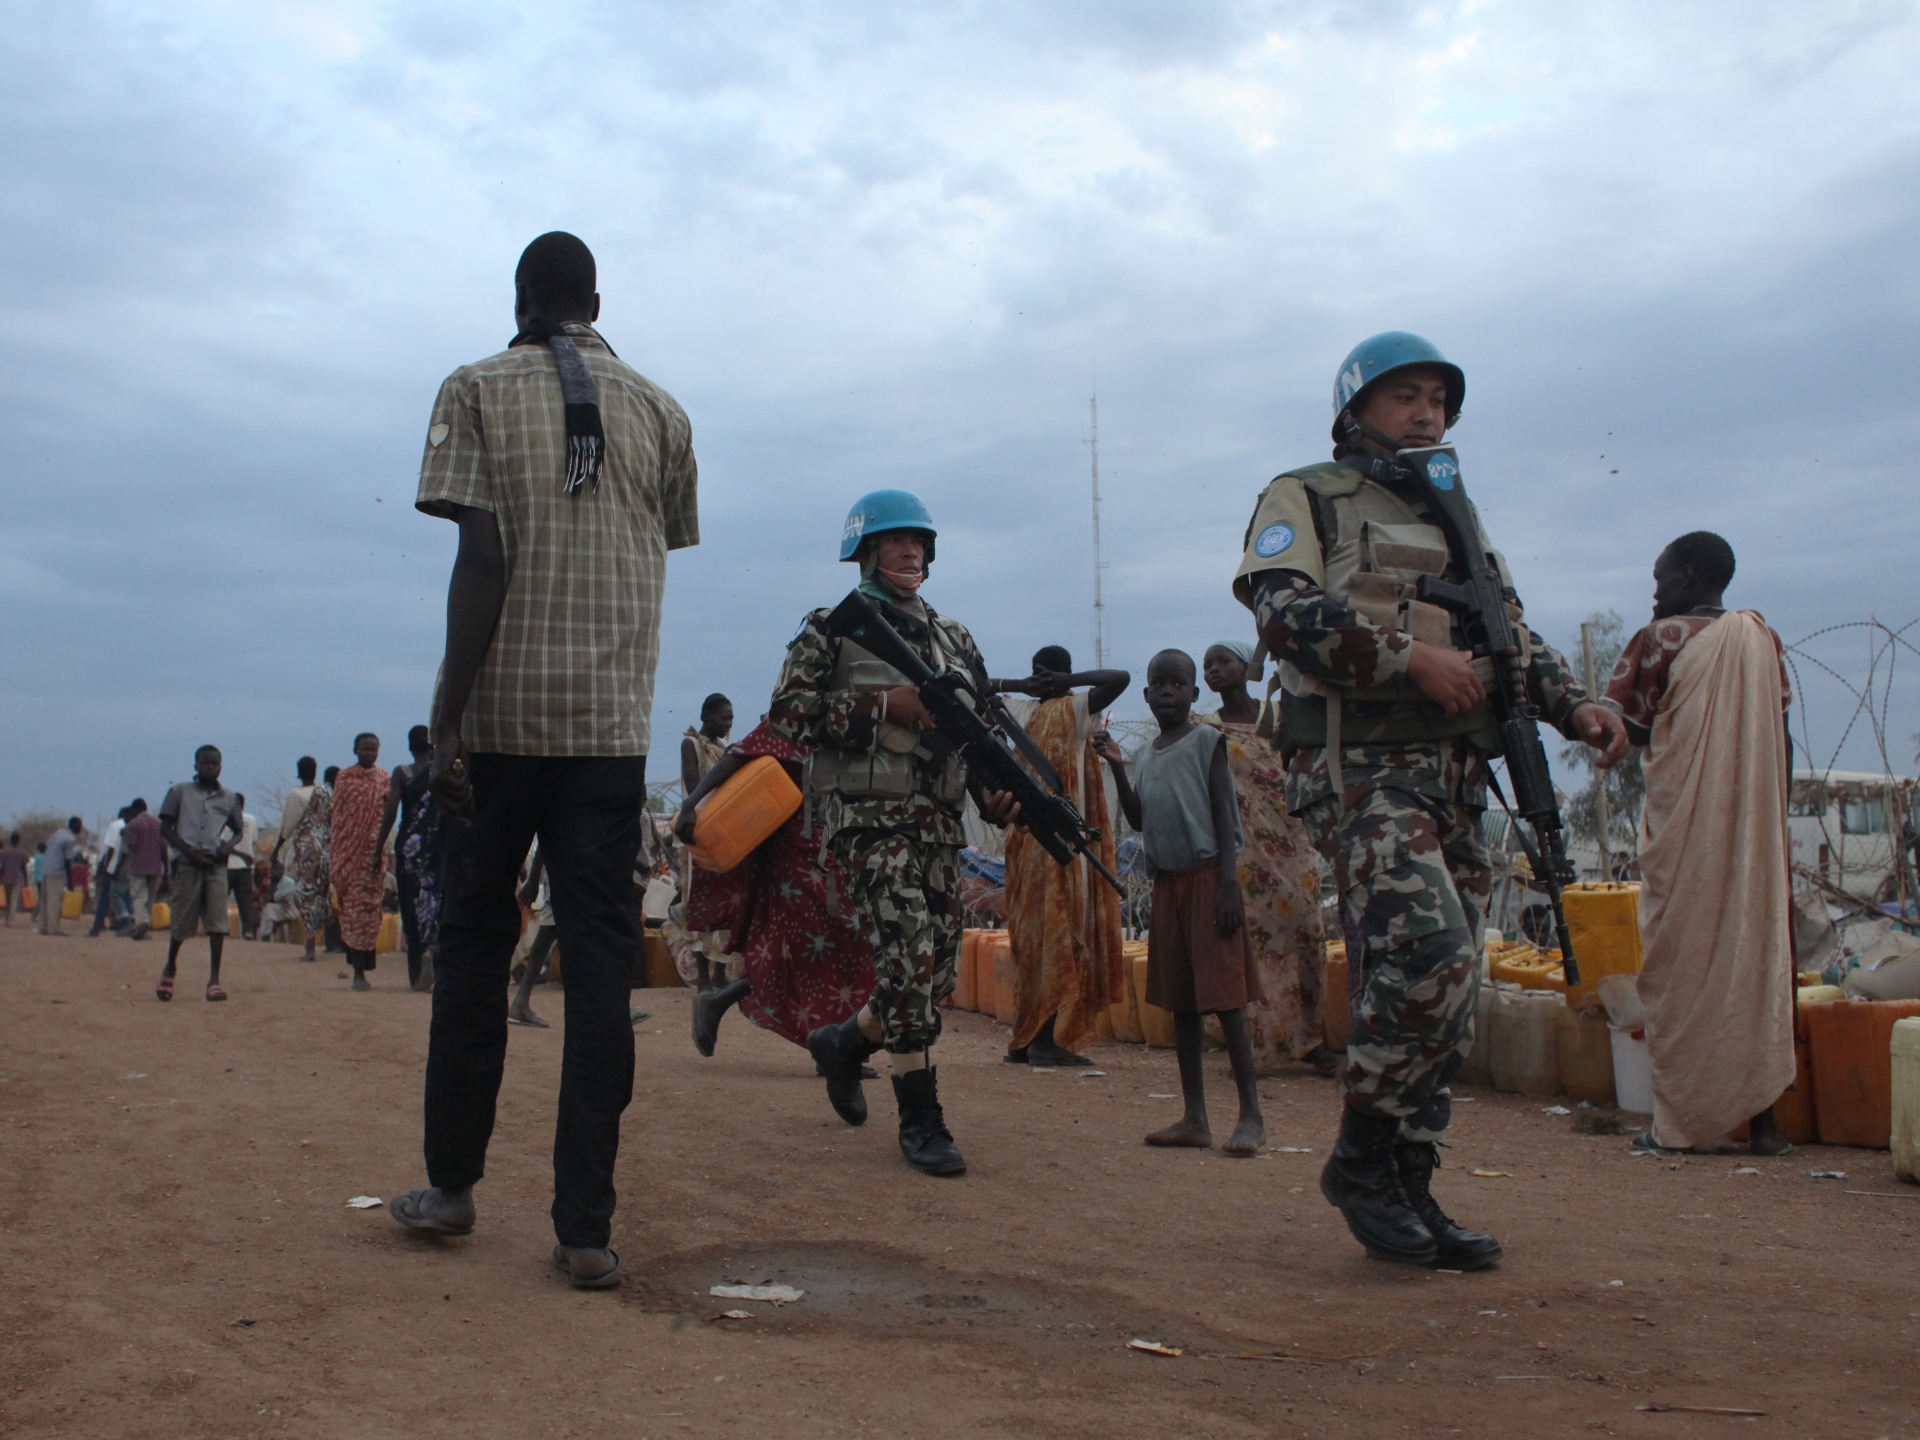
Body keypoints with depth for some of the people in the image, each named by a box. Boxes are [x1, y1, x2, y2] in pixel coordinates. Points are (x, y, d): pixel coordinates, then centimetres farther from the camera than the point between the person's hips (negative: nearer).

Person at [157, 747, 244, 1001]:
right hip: (187, 864, -2)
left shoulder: (229, 798, 11)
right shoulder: (180, 792, 5)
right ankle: (169, 971, 28)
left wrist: (229, 845, -3)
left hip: (216, 865, 2)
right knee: (182, 924, 5)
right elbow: (165, 827, 3)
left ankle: (214, 980, -5)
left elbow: (238, 830, 20)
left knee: (218, 923, -7)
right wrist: (189, 852, -10)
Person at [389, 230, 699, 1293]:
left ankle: (452, 1185, 22)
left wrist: (448, 718, -11)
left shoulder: (479, 391, 1)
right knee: (600, 962, 0)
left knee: (473, 945, 12)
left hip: (501, 717, -1)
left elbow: (481, 560, -10)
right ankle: (587, 1226, -1)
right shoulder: (658, 410, 10)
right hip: (615, 720, 2)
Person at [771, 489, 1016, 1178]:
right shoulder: (832, 629, 1)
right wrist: (883, 706, -16)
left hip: (938, 824, 6)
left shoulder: (954, 637, 17)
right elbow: (787, 712, -9)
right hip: (870, 818, -6)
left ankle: (844, 1042, 34)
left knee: (937, 968, 7)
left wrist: (996, 791, 0)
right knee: (911, 953, -17)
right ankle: (920, 1119, -6)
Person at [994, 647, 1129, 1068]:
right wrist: (1071, 682, -8)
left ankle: (1024, 1039, 14)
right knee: (1061, 930, -6)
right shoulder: (1075, 708, -5)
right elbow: (1120, 678, -17)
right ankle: (1048, 1039, -8)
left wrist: (1015, 684, 9)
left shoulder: (1021, 710, 10)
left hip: (1026, 837, 6)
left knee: (1032, 933, 11)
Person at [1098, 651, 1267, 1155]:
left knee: (1225, 996, -9)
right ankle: (1194, 1118, 12)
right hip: (1167, 881, 7)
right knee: (1180, 1000, 7)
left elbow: (1224, 814, -8)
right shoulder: (1145, 753, 15)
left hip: (1207, 877, -7)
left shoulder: (1207, 741, -3)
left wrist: (1228, 885, -16)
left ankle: (1251, 1114, -4)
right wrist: (1117, 769, 5)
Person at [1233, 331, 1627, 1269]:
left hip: (1454, 778, 7)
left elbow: (1514, 634, 24)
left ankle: (1406, 1192, 14)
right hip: (1360, 768, -7)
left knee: (1446, 993, 5)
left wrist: (1574, 705, 5)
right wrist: (1408, 654, -20)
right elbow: (1284, 609, -12)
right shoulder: (1305, 500, 6)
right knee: (1429, 953, -22)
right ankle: (1362, 1156, -5)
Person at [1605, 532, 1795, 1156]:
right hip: (1757, 830, 4)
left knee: (1682, 966, 1)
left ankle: (1680, 1121, 3)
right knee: (1759, 955, 8)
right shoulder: (1763, 637, 7)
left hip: (1684, 830, -4)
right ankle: (1762, 1114, 9)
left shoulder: (1664, 639, -7)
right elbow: (1782, 740, 10)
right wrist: (1774, 817, 17)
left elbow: (1629, 729, -4)